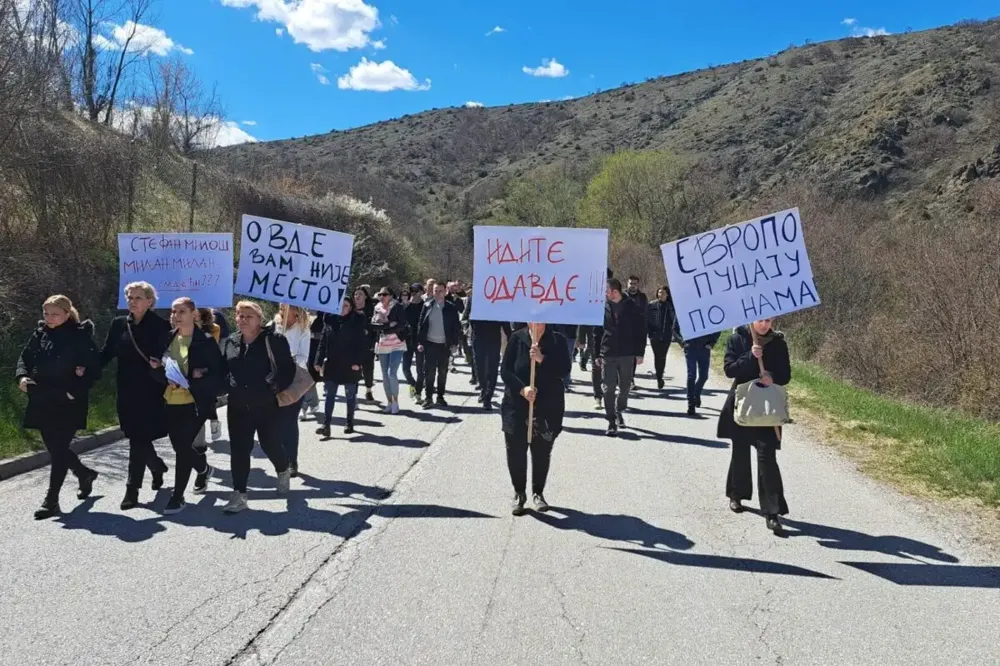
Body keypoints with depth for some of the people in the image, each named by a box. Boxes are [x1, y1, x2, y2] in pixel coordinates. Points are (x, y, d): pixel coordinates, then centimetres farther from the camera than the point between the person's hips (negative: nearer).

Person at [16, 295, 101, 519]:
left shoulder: (80, 336, -10)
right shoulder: (40, 333, 6)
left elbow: (95, 369, -11)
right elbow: (25, 357, 15)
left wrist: (77, 391, -19)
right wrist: (22, 376, -4)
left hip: (67, 404, -6)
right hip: (42, 403, 6)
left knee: (59, 451, -4)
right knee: (54, 448, 15)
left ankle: (51, 500, 3)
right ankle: (85, 474, 39)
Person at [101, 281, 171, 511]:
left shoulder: (160, 326, -6)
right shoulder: (119, 324, 7)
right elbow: (106, 354, 7)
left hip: (150, 393, -5)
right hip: (127, 392, 5)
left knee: (139, 440, -6)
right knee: (137, 438, 12)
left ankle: (132, 489, 0)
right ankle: (158, 467, 39)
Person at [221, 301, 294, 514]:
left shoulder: (273, 340, -9)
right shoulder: (230, 342, 7)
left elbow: (288, 368, -9)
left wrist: (275, 387, -19)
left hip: (267, 406, -4)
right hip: (238, 407, 4)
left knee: (270, 445, 8)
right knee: (239, 450, 2)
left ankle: (283, 471, 41)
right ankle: (239, 496, 7)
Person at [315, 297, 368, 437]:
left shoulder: (357, 322, -4)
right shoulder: (330, 321, 7)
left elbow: (363, 344, -8)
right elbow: (323, 343, 8)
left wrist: (358, 362, -15)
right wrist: (319, 361, 3)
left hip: (350, 366, -3)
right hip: (332, 364, 3)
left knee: (350, 395, 9)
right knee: (329, 395, 0)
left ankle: (350, 423, 21)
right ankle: (326, 425, -2)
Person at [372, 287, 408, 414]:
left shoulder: (397, 307, -6)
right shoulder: (377, 308, 9)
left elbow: (402, 325, -12)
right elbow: (373, 325, 1)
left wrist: (386, 329, -18)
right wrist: (388, 325, -15)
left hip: (396, 345, -5)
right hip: (382, 345, 5)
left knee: (392, 373, -13)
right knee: (385, 375, 9)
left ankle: (395, 402, 0)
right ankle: (389, 402, 19)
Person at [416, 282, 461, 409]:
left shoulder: (451, 308, 0)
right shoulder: (427, 306, 2)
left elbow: (456, 327, 1)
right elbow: (421, 324, 2)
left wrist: (454, 344, -5)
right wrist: (420, 342, -3)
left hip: (444, 345, 0)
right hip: (430, 344, 0)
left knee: (443, 372, 8)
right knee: (429, 372, 0)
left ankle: (440, 397, 17)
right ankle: (429, 398, 6)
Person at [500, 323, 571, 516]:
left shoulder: (557, 340, -2)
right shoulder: (517, 339, -2)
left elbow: (565, 369, -11)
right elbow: (505, 370, -5)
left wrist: (542, 359, -24)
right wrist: (522, 389, -20)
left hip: (548, 407, 0)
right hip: (517, 405, 0)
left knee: (542, 452, 8)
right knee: (515, 450, 3)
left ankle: (538, 492, 27)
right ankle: (519, 493, 21)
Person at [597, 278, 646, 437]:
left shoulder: (631, 306, -2)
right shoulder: (603, 307, 0)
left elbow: (641, 330, 1)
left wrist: (640, 353, -3)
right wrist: (597, 354, 2)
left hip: (627, 355, 0)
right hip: (608, 355, 0)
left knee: (624, 387, 13)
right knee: (609, 388, -4)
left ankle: (620, 411, 36)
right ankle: (611, 421, 1)